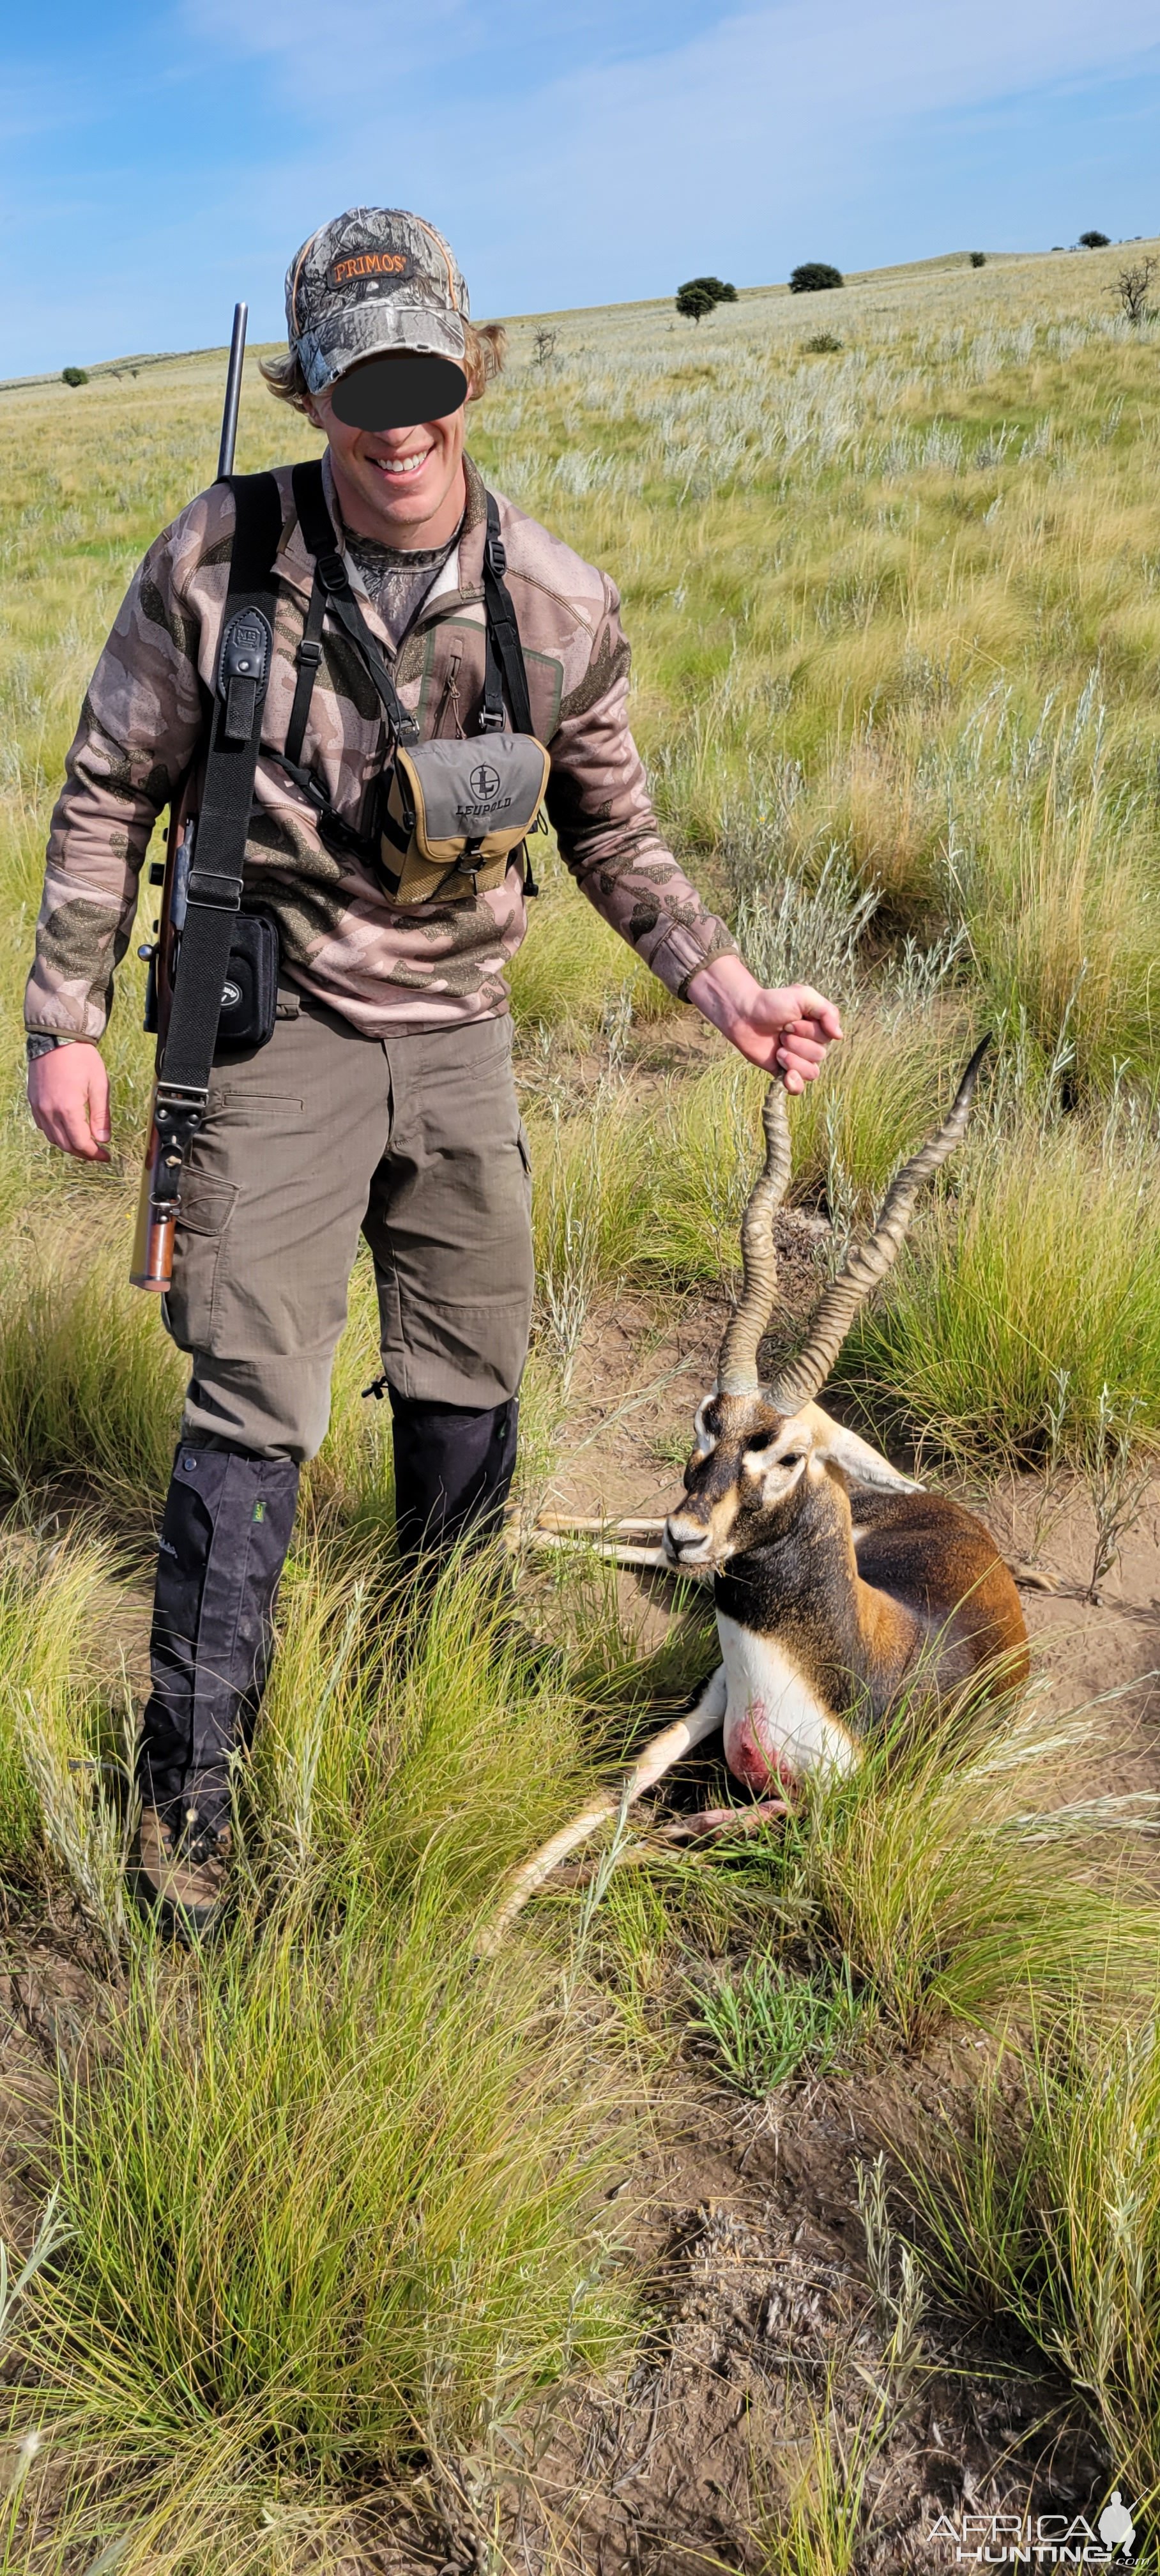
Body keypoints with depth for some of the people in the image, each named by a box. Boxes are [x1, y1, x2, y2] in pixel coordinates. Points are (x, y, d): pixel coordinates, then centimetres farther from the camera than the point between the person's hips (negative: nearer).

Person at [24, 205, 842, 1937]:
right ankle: (187, 1788, 8)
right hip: (280, 1032, -3)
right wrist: (65, 1025, -4)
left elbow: (613, 832, 9)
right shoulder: (214, 562, -10)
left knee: (471, 1388, 13)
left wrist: (725, 985, -3)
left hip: (458, 1036, 3)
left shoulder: (561, 606, -5)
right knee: (252, 1413, -7)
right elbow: (108, 797, -1)